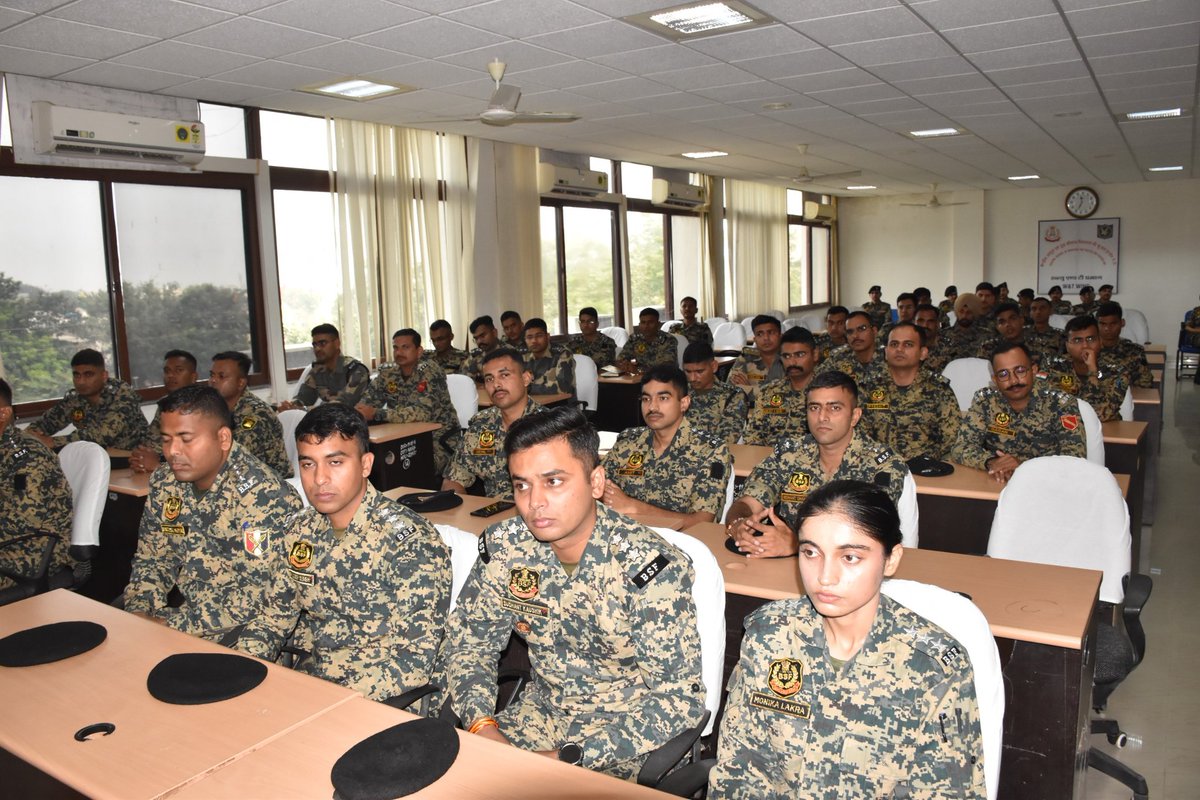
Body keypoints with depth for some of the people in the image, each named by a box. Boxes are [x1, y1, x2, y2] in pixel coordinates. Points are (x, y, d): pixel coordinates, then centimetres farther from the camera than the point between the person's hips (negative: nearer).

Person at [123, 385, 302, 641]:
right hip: (187, 609, 8)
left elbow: (262, 596, -26)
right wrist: (139, 613, -6)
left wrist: (173, 625, -23)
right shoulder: (165, 483, 2)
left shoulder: (261, 495, -23)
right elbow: (151, 559, 13)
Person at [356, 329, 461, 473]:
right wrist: (359, 411, -21)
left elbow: (422, 413, -27)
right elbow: (367, 402, 4)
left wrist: (375, 414, -30)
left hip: (440, 439, -5)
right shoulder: (387, 373, 3)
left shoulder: (429, 371, -15)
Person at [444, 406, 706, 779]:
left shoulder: (650, 567, -24)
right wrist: (481, 724, -17)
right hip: (542, 709, 4)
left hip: (627, 728, -4)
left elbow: (680, 696, -22)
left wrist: (568, 759, -27)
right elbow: (469, 643, 2)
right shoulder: (503, 546, -10)